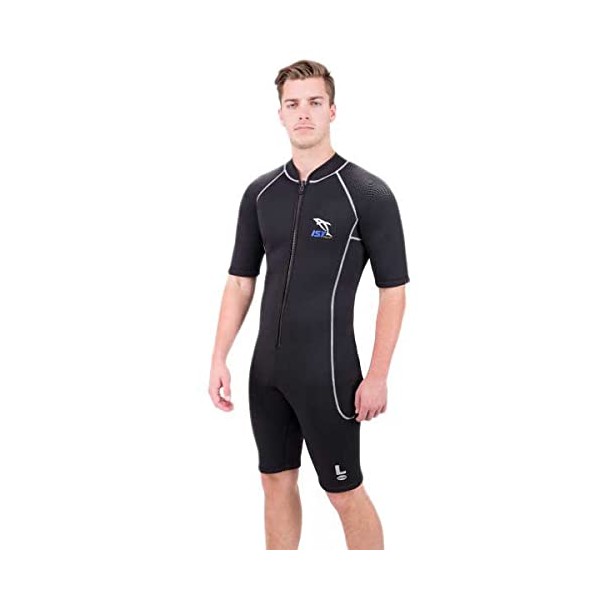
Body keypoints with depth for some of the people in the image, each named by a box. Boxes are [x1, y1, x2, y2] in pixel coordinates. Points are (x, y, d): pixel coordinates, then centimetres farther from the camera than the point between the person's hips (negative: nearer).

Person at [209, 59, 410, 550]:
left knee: (345, 492, 4)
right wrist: (219, 359, 4)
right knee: (277, 481, 14)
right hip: (268, 370, 6)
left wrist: (377, 377, -12)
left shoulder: (368, 194, -10)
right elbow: (241, 281, 10)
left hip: (329, 373, -5)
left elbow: (393, 290, -9)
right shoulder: (261, 193, 6)